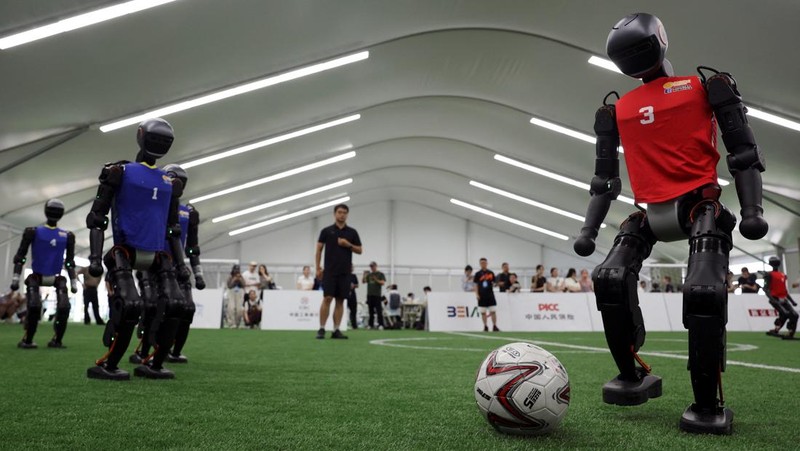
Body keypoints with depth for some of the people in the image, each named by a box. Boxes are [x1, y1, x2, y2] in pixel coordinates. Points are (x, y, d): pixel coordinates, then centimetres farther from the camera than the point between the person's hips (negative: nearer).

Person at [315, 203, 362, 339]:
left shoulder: (352, 232, 8)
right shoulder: (326, 231, 4)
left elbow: (359, 250, 8)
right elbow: (319, 249, 4)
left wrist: (348, 244, -9)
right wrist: (318, 267, -3)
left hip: (345, 272, 2)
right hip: (330, 271, -2)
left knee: (340, 300, 3)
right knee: (327, 299, -8)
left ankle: (336, 330, 7)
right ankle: (321, 329, -1)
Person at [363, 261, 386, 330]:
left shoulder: (380, 274, 4)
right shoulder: (369, 275, 16)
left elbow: (383, 282, -5)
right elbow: (363, 281, 11)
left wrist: (376, 280, -18)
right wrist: (364, 276, -7)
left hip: (377, 295, -5)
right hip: (369, 294, 5)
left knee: (379, 310, -9)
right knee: (371, 311, 8)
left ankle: (380, 324, -10)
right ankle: (371, 325, 11)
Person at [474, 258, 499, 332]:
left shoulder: (491, 273, 7)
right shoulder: (478, 274, 3)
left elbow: (493, 283, 14)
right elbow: (476, 285, 3)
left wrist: (495, 284, -8)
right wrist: (477, 294, -5)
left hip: (490, 295, 1)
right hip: (482, 296, -1)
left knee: (493, 311, -2)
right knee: (483, 312, 2)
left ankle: (494, 326, 5)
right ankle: (485, 327, 10)